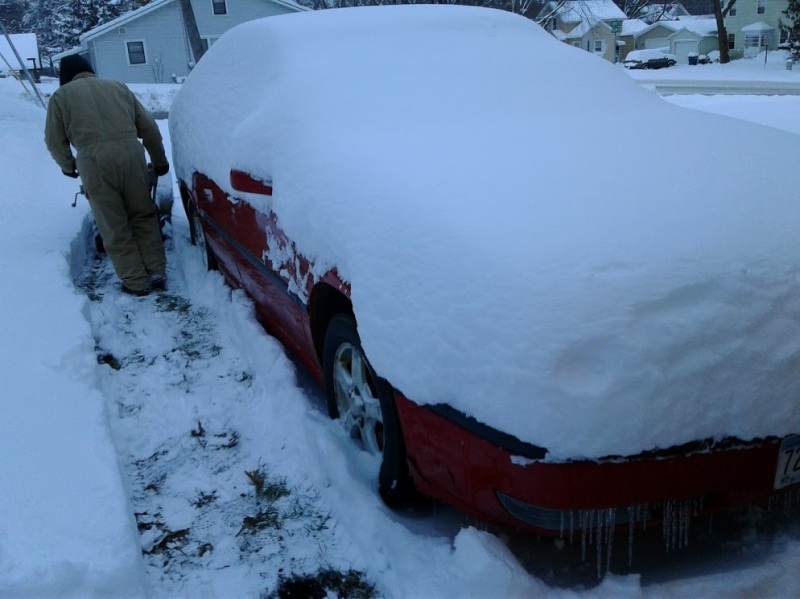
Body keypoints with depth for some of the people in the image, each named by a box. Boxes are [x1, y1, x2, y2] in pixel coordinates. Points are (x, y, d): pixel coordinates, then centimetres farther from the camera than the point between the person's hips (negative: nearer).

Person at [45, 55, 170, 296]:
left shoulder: (61, 96, 15)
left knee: (114, 227, 5)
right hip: (131, 153, 3)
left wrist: (68, 166, 34)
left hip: (94, 161, -3)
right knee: (144, 216, 15)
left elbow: (54, 140, 15)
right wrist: (159, 160, 32)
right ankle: (157, 273, 14)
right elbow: (149, 127, 21)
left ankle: (136, 282, 8)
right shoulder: (118, 86, 23)